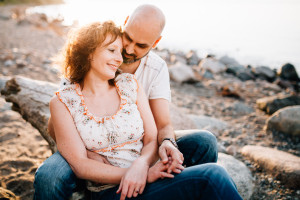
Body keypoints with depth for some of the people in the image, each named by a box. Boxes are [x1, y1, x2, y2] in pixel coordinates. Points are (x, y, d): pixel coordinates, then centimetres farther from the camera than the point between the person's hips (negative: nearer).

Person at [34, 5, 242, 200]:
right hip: (89, 149, -2)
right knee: (48, 177, -36)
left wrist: (167, 142, -36)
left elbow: (163, 124, -11)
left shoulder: (157, 69, -4)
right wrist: (86, 152, -32)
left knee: (204, 142, -16)